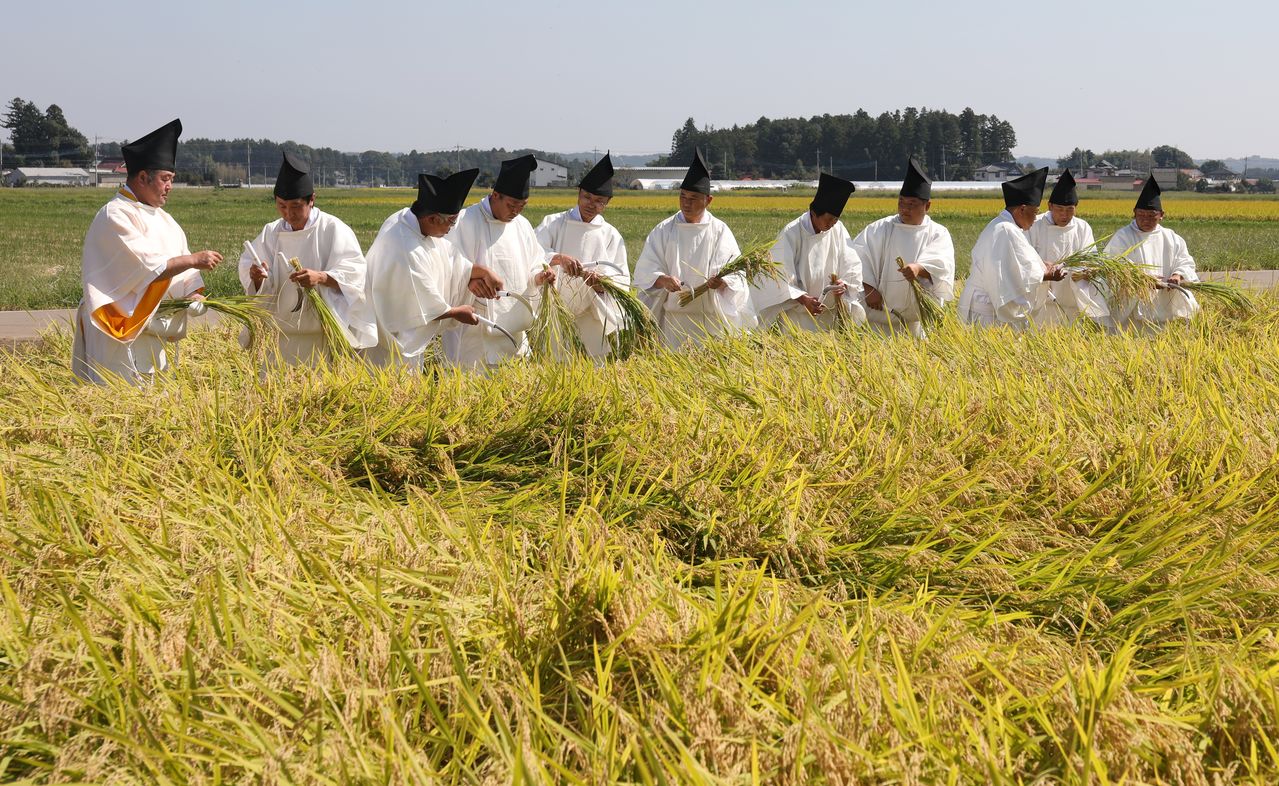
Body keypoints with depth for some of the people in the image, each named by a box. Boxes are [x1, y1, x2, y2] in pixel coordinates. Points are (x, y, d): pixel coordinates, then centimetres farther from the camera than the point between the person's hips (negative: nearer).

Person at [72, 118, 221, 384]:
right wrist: (193, 259, -15)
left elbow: (180, 264, 13)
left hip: (160, 337, 9)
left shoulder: (162, 219, 15)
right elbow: (147, 267, -20)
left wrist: (192, 294, -6)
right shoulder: (115, 217, -12)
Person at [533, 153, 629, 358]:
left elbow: (623, 280, 3)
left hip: (594, 319, 1)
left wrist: (603, 282, -18)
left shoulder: (611, 236, 8)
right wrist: (558, 258, -29)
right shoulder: (553, 224, 5)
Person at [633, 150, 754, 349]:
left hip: (711, 318, 0)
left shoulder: (720, 232, 3)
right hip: (674, 315, 0)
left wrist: (723, 282, -22)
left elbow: (737, 273, 0)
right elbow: (645, 271, -1)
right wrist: (663, 279, -22)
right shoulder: (663, 231, 4)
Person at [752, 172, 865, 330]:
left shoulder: (837, 230, -2)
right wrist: (803, 299, -27)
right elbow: (780, 275, -15)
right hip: (798, 312, -4)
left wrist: (844, 284, -20)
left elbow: (852, 267, 2)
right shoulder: (790, 234, -14)